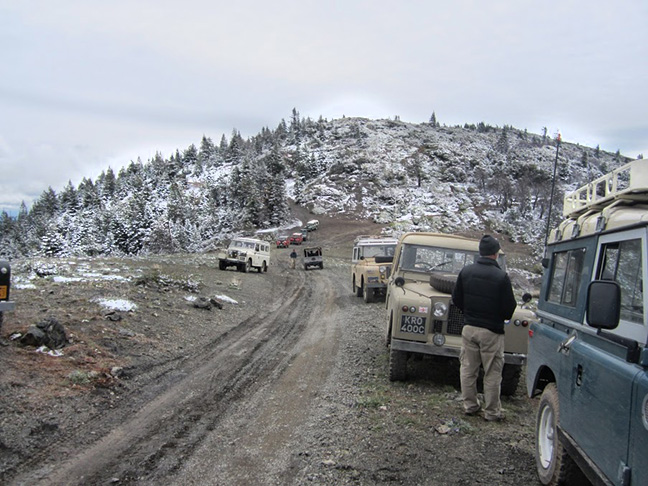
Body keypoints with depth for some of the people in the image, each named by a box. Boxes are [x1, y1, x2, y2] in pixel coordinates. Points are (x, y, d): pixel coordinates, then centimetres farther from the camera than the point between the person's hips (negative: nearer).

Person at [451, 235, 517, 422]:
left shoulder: (466, 271, -2)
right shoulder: (501, 277, -15)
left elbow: (456, 299, 5)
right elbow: (509, 308, -9)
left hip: (469, 328, 4)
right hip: (492, 331, -4)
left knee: (468, 369, 14)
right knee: (492, 373, 7)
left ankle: (469, 405, 23)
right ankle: (492, 411, 14)